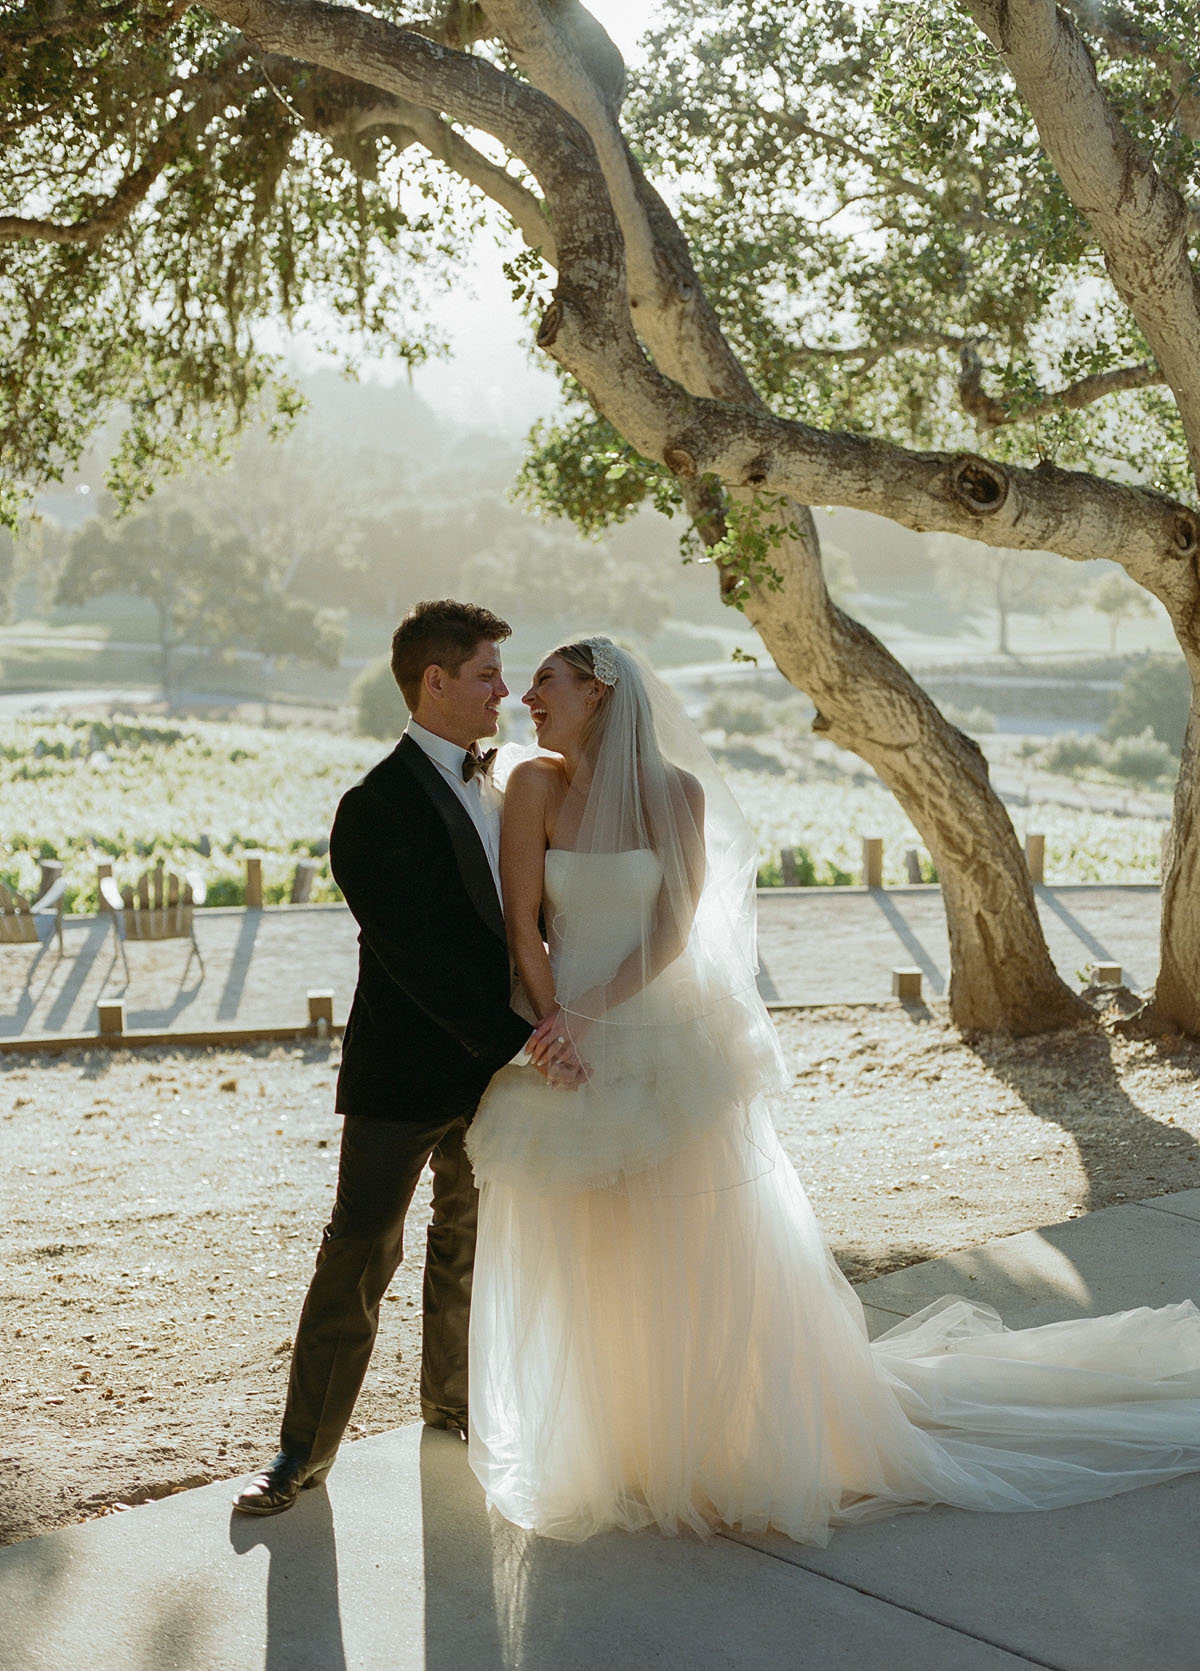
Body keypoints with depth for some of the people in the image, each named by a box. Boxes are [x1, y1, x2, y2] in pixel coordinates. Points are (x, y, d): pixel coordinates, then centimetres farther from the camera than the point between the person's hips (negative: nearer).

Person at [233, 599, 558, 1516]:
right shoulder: (378, 808, -17)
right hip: (403, 1072, -7)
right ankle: (305, 1449, 11)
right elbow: (422, 957, -21)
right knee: (358, 1257, 0)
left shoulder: (493, 783, 8)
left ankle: (452, 1398, 38)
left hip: (488, 1062, 7)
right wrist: (515, 1036, -22)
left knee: (467, 1249, 20)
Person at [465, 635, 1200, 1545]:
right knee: (582, 1261, 9)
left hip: (665, 1042, -2)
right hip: (570, 1045, 2)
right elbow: (523, 923, -4)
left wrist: (592, 1014, -18)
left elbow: (673, 931, -9)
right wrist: (554, 1024, -14)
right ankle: (609, 1445, 27)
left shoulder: (676, 790, -6)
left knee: (701, 1260, 6)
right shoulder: (537, 785, -2)